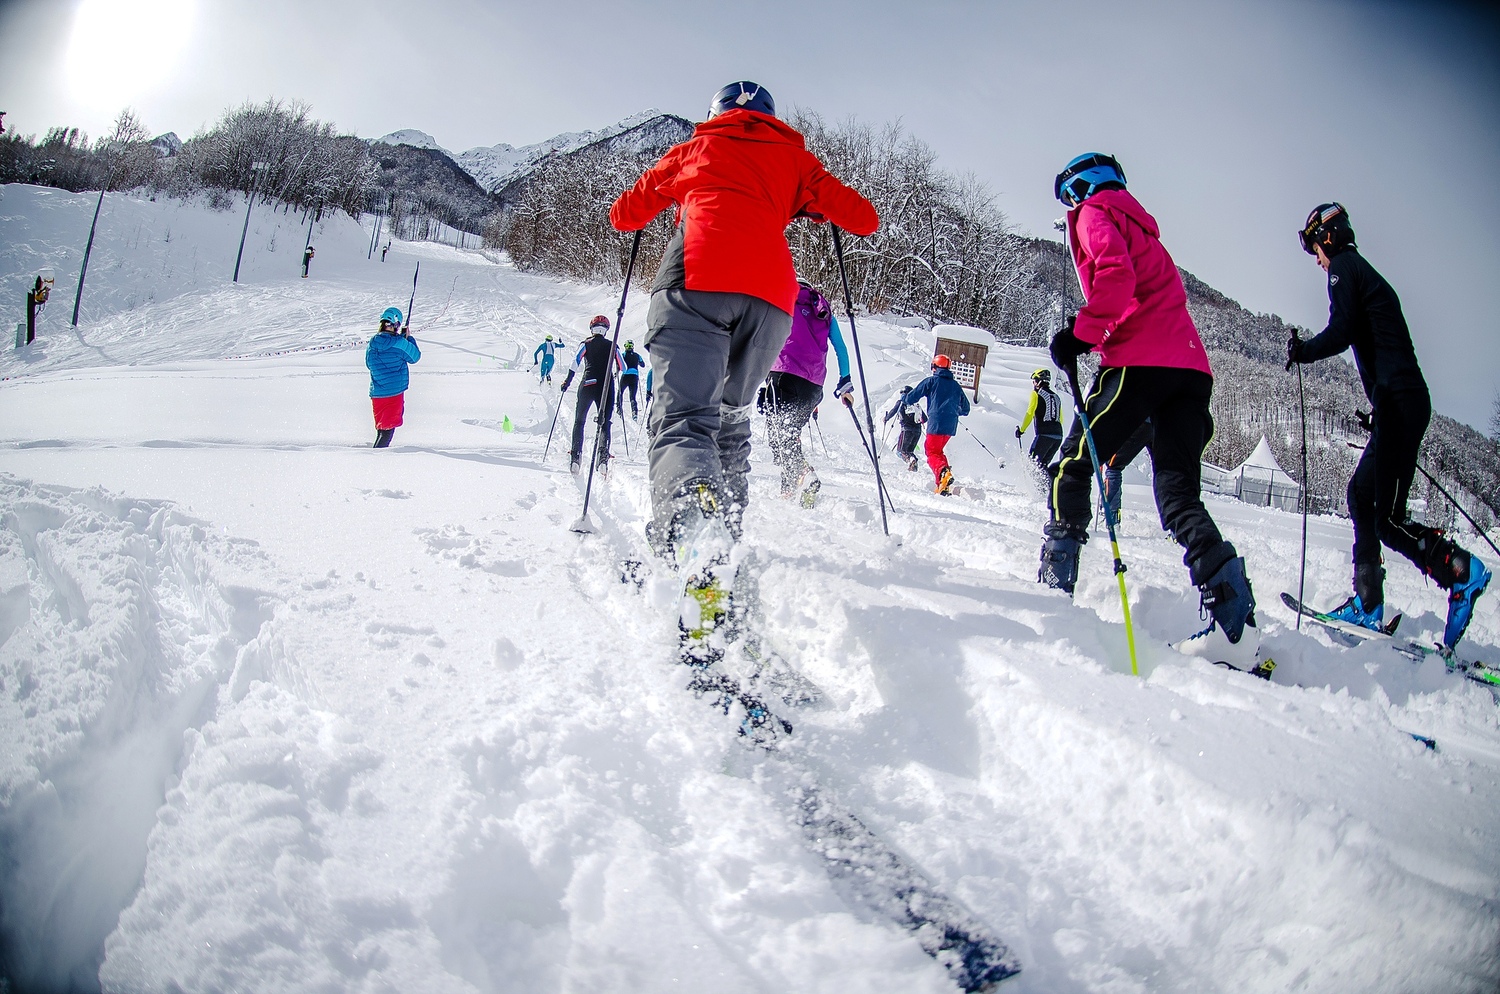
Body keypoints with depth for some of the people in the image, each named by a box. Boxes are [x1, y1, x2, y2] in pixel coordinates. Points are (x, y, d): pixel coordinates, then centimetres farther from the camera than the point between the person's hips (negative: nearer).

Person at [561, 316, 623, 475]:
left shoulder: (586, 344, 6)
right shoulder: (612, 346, 10)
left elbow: (576, 362, -5)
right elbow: (622, 368, 12)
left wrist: (567, 381, 1)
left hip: (587, 385, 0)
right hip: (606, 388, 1)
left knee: (579, 421, 10)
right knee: (605, 423, 3)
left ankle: (576, 458, -1)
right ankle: (603, 456, -18)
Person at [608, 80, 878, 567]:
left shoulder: (694, 148, 28)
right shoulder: (794, 157, 28)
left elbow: (624, 215, 34)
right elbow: (864, 219, 23)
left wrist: (675, 194, 55)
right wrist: (820, 207, 43)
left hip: (697, 279, -2)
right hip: (771, 294, 2)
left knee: (682, 416, -14)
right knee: (731, 418, 19)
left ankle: (691, 511, -45)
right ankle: (722, 536, 10)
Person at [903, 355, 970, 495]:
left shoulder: (931, 381, 2)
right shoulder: (956, 385, 18)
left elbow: (911, 398, 2)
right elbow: (965, 408, 23)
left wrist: (905, 398, 26)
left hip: (936, 423, -6)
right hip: (951, 425, 6)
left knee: (932, 452, -3)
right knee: (937, 450, 19)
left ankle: (943, 472, -34)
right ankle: (944, 484, 7)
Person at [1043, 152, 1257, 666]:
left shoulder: (1094, 211, 8)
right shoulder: (1143, 228, 35)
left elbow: (1114, 272, -13)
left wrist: (1080, 332, -9)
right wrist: (1094, 334, 24)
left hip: (1141, 362, -8)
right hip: (1191, 367, 8)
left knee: (1073, 465, 4)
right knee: (1179, 494, -2)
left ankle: (1055, 582, 4)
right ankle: (1236, 618, -20)